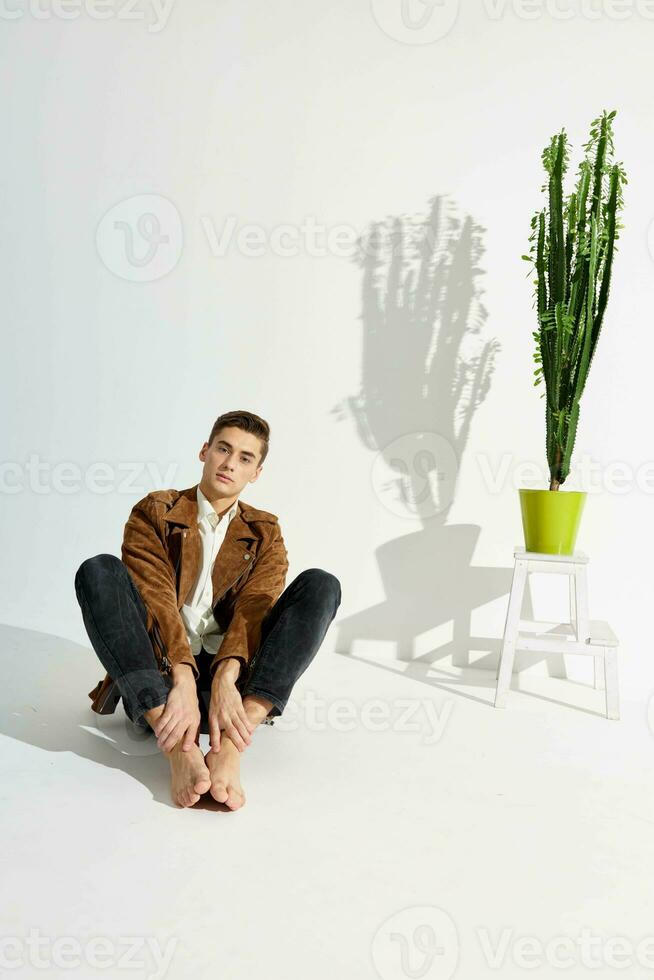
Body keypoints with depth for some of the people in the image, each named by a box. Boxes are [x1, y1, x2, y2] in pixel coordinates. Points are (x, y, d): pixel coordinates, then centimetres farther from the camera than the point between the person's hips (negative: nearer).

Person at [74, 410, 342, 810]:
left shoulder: (265, 531, 14)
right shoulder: (154, 512, 7)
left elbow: (254, 608, -5)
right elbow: (155, 599, -9)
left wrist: (225, 679, -26)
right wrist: (182, 681, -27)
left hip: (232, 677, 1)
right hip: (157, 679, -1)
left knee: (321, 584, -17)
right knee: (99, 571, -24)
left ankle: (229, 746, -35)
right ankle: (179, 748, -38)